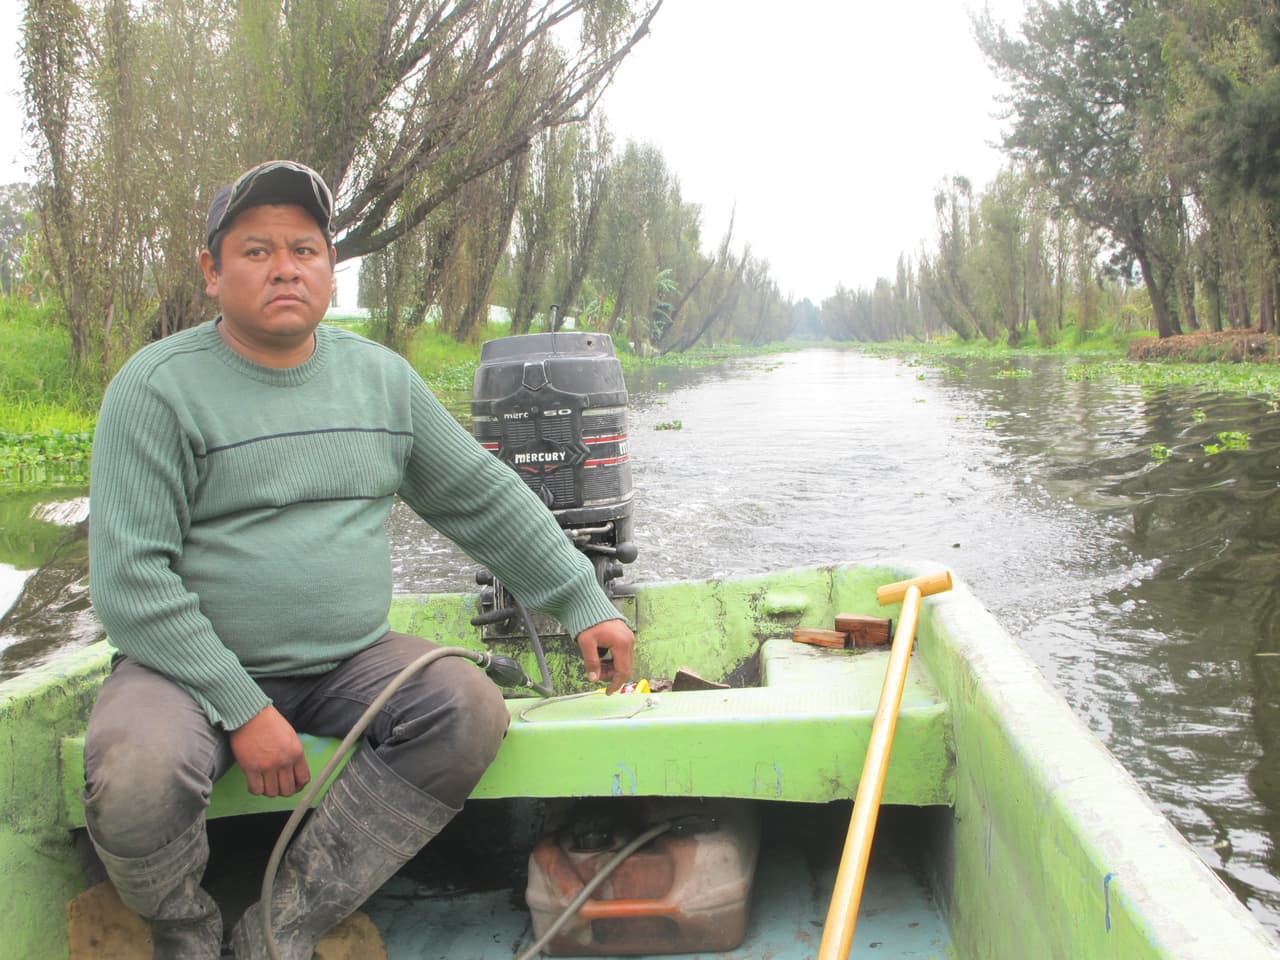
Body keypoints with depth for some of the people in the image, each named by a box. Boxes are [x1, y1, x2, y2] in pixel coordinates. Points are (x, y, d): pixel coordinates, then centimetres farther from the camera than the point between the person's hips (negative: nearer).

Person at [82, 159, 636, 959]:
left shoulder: (381, 376, 7)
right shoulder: (159, 387, -8)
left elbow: (485, 498, 13)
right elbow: (130, 580, -14)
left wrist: (584, 604, 9)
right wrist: (242, 710, -19)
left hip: (349, 662, 4)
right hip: (194, 665, -4)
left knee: (472, 709, -21)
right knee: (132, 782, -32)